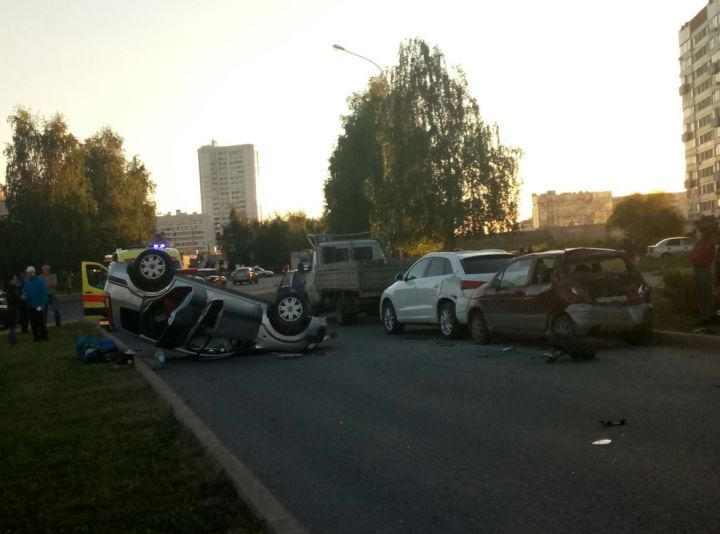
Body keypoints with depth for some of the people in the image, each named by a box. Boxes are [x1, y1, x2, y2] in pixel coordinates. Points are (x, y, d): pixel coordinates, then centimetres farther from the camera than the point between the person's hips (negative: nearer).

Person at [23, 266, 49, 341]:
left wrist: (43, 303, -15)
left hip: (38, 306, -5)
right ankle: (36, 336, 18)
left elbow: (44, 292, -10)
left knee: (41, 322, -2)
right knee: (33, 322, 9)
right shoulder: (26, 282, 9)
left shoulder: (39, 281, -7)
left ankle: (44, 336, 6)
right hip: (30, 306, 5)